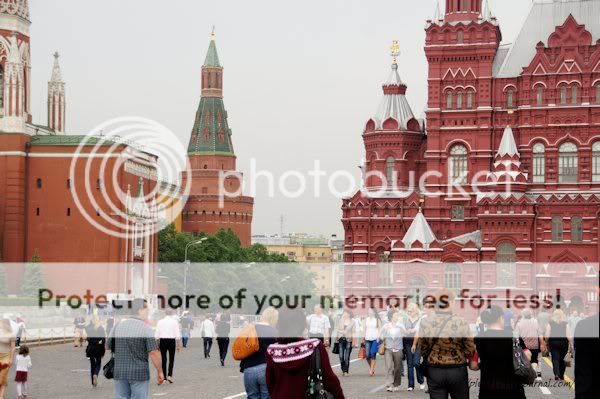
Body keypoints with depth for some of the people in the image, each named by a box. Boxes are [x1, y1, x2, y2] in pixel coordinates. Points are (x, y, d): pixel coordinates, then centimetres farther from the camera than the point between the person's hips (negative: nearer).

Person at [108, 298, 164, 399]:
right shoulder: (146, 328, -13)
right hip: (139, 373, -4)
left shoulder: (119, 325, 2)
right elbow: (154, 353, -17)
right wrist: (160, 372, -7)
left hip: (120, 372, 4)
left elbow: (109, 346, 10)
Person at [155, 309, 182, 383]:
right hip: (172, 341, -1)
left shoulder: (160, 321, 3)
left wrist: (157, 345, 10)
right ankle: (170, 375, -1)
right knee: (171, 359, 12)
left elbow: (156, 335, 2)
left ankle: (164, 377, 6)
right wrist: (179, 345, 1)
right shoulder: (175, 321, -1)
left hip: (162, 341, 1)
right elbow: (178, 335, -4)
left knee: (163, 359, 6)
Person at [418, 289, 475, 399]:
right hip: (457, 370, -1)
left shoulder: (425, 322, -8)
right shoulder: (461, 323, -13)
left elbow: (422, 349, 0)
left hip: (434, 371, 2)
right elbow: (470, 350, -8)